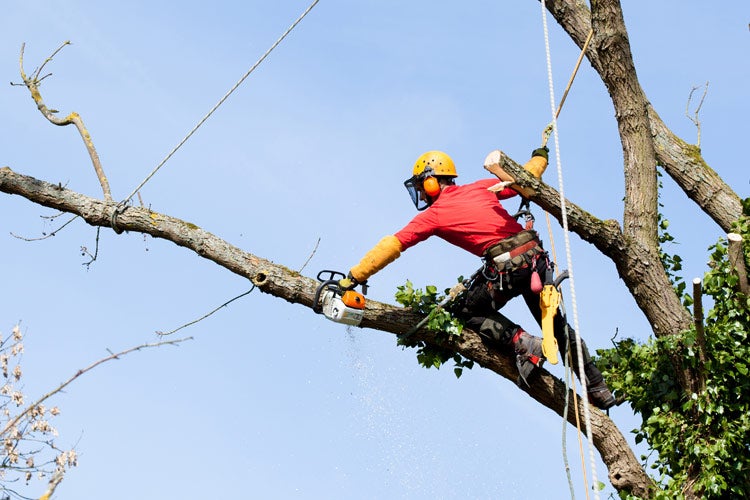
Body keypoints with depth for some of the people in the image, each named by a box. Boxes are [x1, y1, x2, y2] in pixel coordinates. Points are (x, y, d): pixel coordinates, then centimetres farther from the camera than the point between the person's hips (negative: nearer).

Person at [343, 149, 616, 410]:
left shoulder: (433, 215, 5)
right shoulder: (481, 188, 17)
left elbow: (390, 247, 5)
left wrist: (353, 277, 7)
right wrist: (539, 157, 43)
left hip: (505, 266, -6)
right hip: (535, 255, 6)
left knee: (467, 311, 16)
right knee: (555, 323, 19)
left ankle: (523, 344, -3)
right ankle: (599, 390, 21)